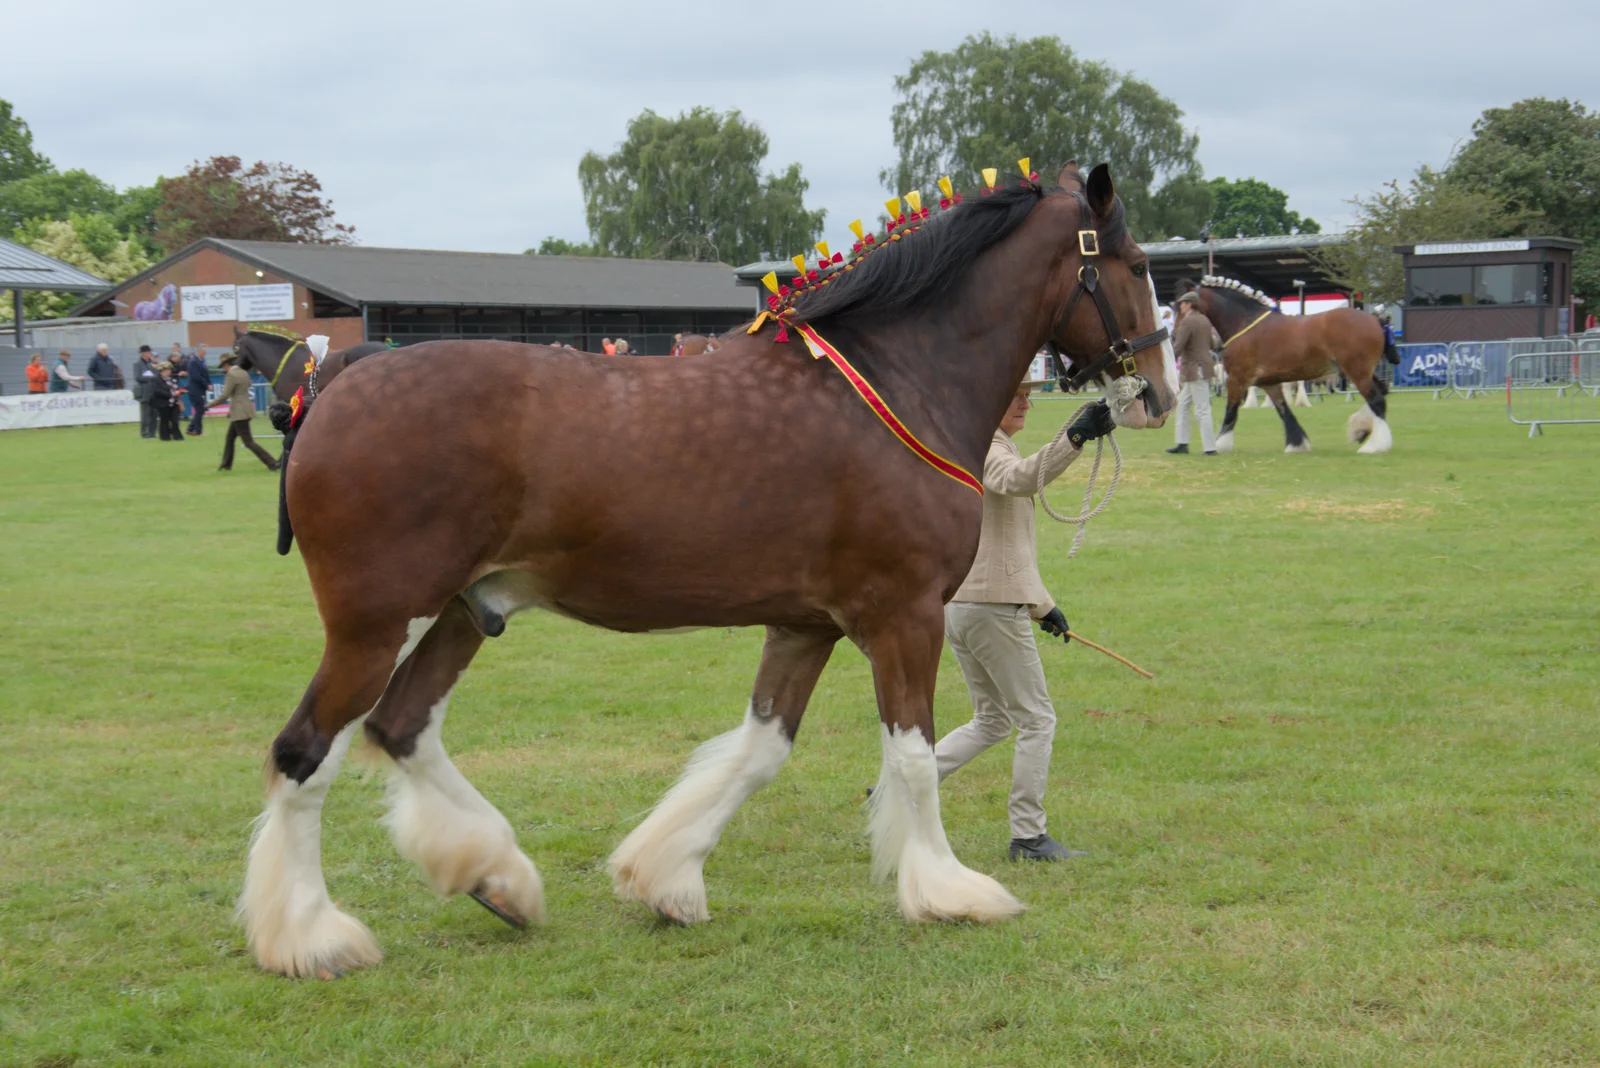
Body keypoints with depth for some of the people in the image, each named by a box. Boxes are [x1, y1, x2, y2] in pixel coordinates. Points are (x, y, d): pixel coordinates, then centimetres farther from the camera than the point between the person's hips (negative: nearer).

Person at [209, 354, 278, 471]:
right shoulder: (244, 373, 9)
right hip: (244, 409, 9)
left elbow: (224, 395, -20)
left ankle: (272, 463, -9)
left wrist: (210, 405, -8)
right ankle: (226, 465, 25)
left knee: (248, 442, -6)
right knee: (230, 438, 18)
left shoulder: (231, 375, -17)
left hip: (239, 413, -9)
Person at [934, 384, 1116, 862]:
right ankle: (1028, 837, 3)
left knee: (991, 722, 18)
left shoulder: (991, 447, 21)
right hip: (992, 607, -10)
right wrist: (1073, 440, -50)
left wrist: (1042, 605, 26)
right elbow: (1018, 479, -38)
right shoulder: (984, 447, -12)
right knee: (1037, 720, 0)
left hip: (956, 605, 10)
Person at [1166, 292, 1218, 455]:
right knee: (1183, 404, 16)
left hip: (1195, 369, -10)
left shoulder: (1187, 322, -15)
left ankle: (1210, 448, -4)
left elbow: (1177, 347, -19)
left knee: (1202, 410, -6)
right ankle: (1182, 443, 18)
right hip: (1204, 366, 10)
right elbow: (1210, 344, 20)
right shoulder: (1204, 320, 12)